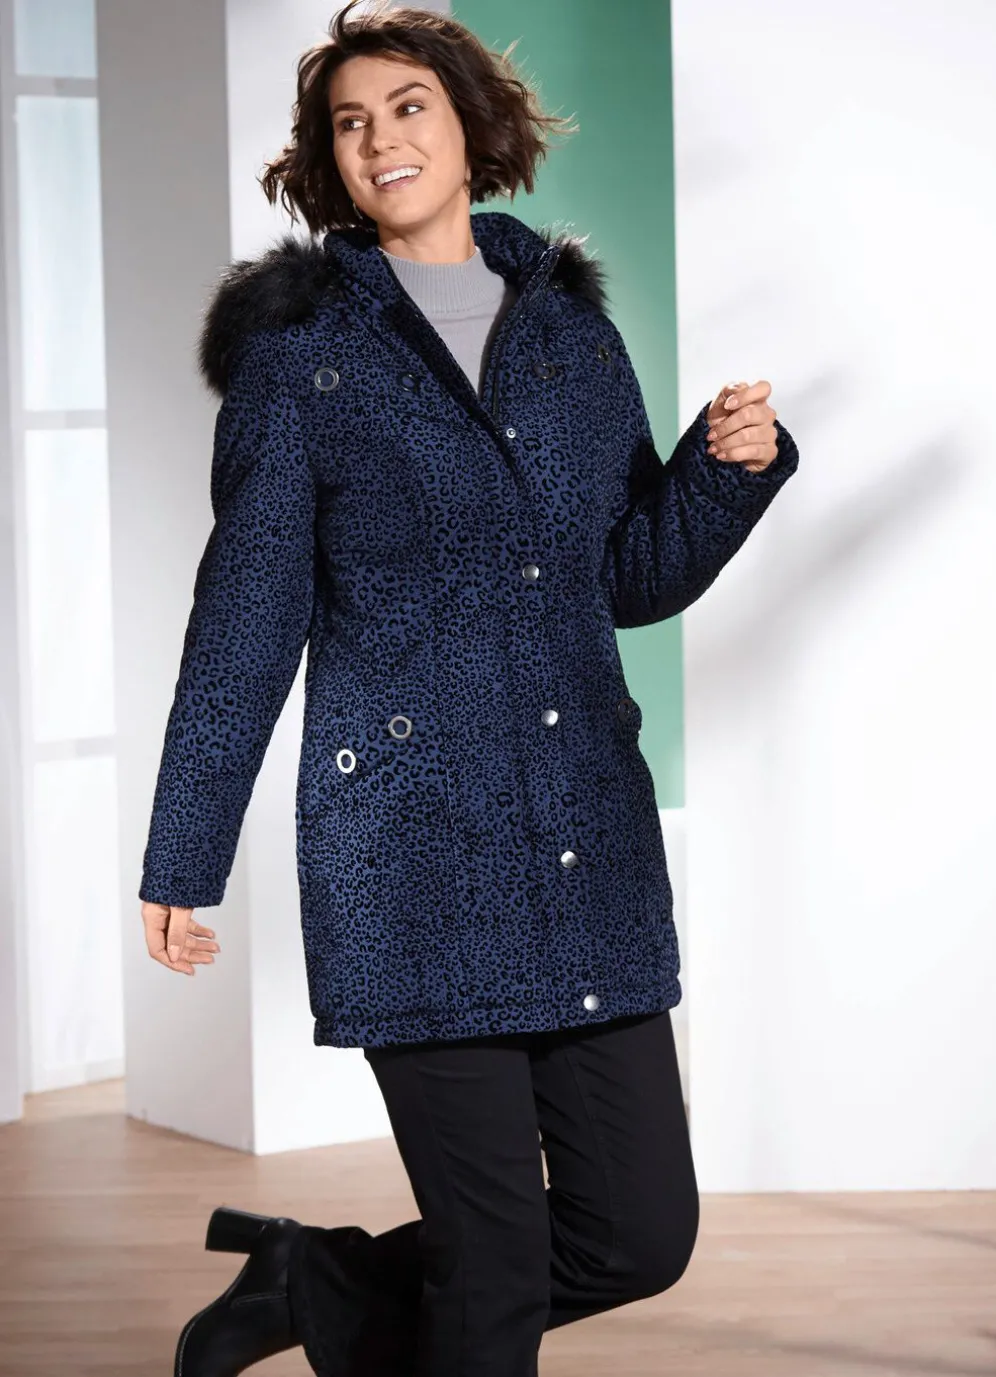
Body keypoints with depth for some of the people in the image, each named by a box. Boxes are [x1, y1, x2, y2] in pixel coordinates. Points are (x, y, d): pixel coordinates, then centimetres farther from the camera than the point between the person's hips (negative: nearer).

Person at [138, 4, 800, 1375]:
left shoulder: (571, 324, 13)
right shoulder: (299, 347, 1)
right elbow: (245, 617, 1)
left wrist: (732, 464, 1)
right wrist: (181, 862, 0)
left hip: (591, 840, 5)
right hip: (413, 844, -5)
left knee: (642, 1234, 5)